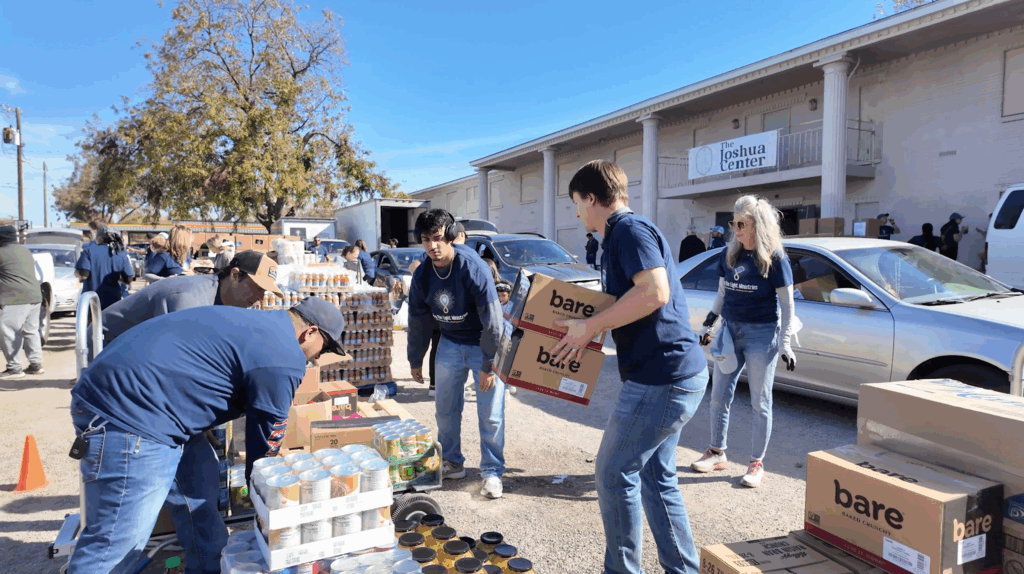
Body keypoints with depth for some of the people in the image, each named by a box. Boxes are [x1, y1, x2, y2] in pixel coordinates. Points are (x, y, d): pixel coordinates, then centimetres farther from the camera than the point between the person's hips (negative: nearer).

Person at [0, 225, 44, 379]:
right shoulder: (25, 250, 17)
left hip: (15, 299, -9)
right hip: (34, 296, 9)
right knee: (31, 331, 13)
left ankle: (14, 368, -3)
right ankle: (36, 364, 16)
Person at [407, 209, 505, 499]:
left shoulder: (473, 268, -25)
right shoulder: (423, 275, -8)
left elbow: (492, 319, -24)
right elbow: (418, 320, 5)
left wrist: (488, 366, -22)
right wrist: (415, 361, 11)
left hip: (483, 344, -5)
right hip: (450, 344, 5)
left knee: (490, 413, -3)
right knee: (445, 409, 10)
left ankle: (492, 472, 12)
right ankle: (452, 463, 29)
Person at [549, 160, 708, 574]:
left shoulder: (630, 229, -13)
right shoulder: (624, 234, 18)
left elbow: (655, 291, -27)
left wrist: (590, 326, -20)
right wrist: (588, 327, 16)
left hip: (663, 378, -10)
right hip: (673, 374, 10)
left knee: (614, 473, 1)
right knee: (655, 476, 17)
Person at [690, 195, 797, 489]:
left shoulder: (775, 259, -9)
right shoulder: (729, 255, 6)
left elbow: (787, 305, -6)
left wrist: (784, 343, -10)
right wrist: (708, 324, 12)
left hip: (761, 334, -5)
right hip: (729, 330, 5)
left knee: (760, 402, 4)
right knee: (719, 396, 10)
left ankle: (757, 463, 17)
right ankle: (717, 453, 25)